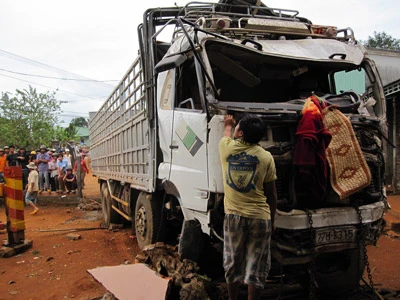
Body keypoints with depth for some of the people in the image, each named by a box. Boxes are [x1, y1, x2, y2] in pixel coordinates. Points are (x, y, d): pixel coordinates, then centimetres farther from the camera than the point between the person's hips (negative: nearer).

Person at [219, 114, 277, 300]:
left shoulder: (227, 147, -1)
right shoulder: (266, 157, -4)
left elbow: (226, 135, 26)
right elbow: (271, 194, 1)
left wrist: (228, 124, 47)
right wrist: (272, 219, 12)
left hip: (233, 215, 2)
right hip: (260, 217, -1)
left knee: (233, 264, 16)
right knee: (256, 267, 8)